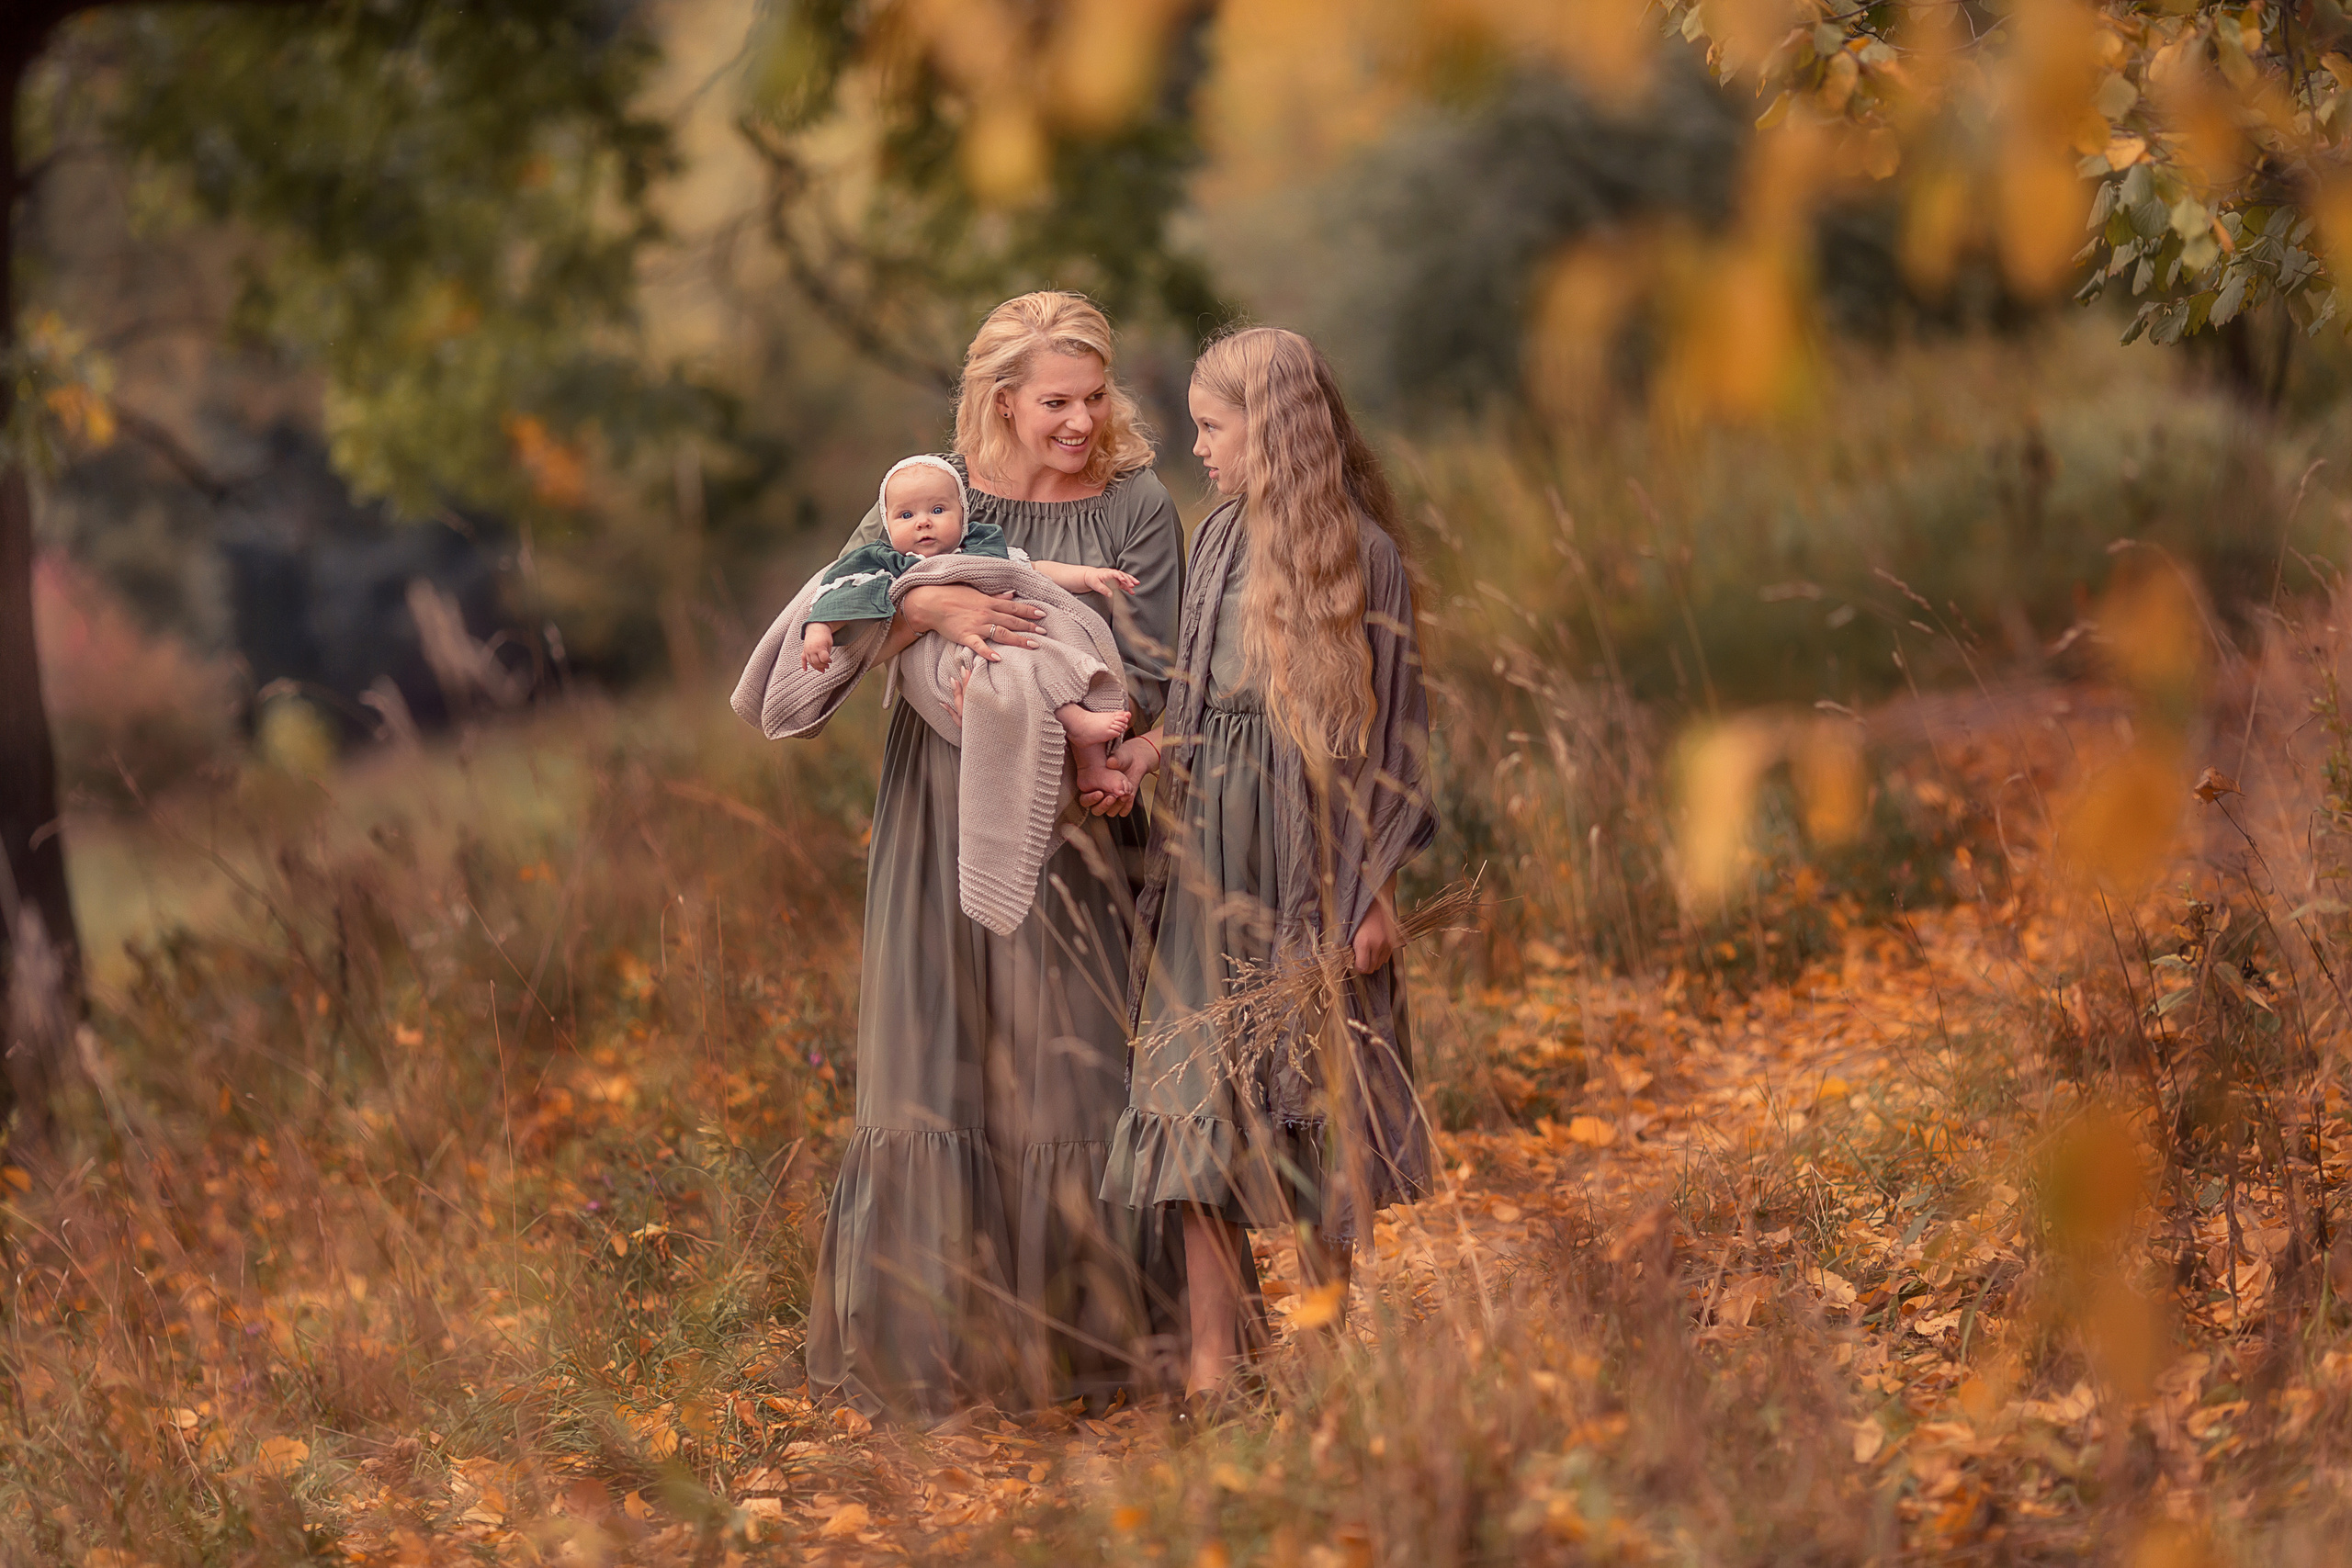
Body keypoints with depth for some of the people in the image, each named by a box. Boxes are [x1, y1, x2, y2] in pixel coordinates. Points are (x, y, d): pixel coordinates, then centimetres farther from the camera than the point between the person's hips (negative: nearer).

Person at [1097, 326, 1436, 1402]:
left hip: (1317, 852, -4)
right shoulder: (1217, 544, 8)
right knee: (1201, 1098, -2)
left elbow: (1390, 724, -4)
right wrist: (1154, 748, -8)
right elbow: (1199, 705, 13)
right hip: (1213, 857, 4)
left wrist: (1379, 888, -6)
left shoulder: (1363, 553, -5)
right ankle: (1212, 1362, 0)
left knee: (1320, 1103, 3)